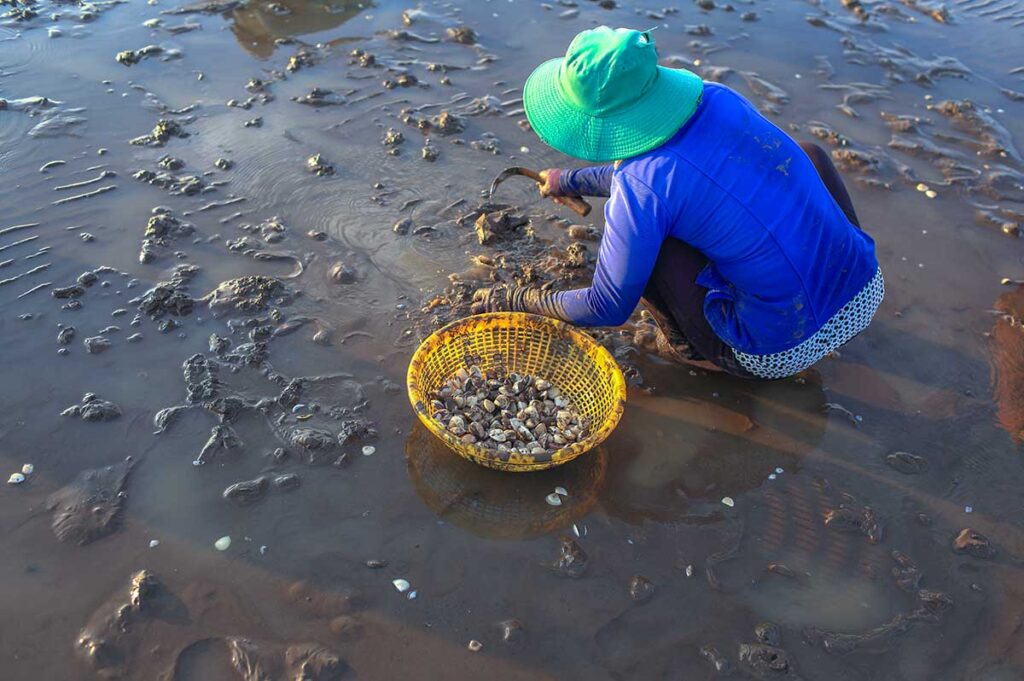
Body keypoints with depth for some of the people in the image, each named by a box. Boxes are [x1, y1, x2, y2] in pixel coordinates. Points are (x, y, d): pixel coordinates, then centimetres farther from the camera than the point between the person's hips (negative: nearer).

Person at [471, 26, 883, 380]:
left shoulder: (640, 189, -21)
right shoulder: (716, 98, -2)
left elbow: (607, 311, -7)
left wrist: (517, 300, 8)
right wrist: (573, 180, 34)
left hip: (782, 354, -6)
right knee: (806, 152, 26)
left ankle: (693, 348, 13)